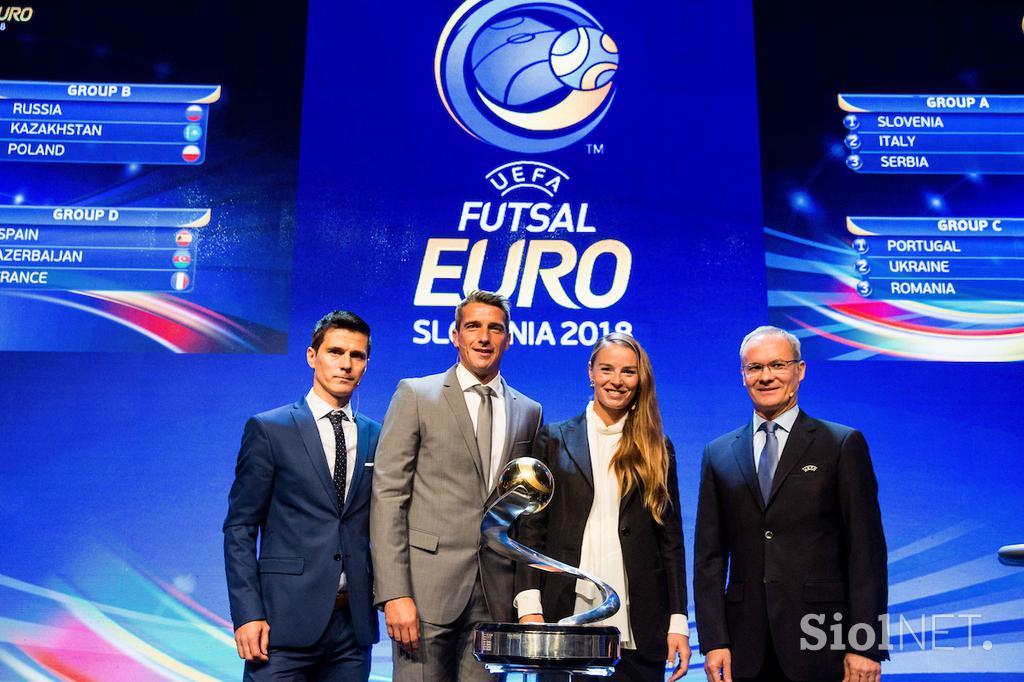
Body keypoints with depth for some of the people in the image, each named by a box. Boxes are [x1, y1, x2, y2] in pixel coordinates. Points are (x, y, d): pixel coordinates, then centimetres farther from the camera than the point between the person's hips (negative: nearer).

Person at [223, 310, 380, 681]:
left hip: (354, 622, 3)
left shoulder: (378, 437, 9)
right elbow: (239, 527, -2)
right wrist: (248, 613, -10)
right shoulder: (268, 429, -1)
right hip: (285, 622, -3)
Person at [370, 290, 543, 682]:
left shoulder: (529, 413, 13)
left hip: (496, 597, 3)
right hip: (428, 587, -3)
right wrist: (394, 593, -12)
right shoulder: (415, 396, 2)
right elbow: (388, 496, -5)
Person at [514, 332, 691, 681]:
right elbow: (531, 528, 3)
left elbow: (671, 539, 8)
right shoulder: (554, 440, 7)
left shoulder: (658, 450, 9)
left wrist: (678, 621, 2)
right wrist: (529, 606, -7)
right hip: (565, 616, 0)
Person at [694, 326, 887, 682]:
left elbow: (866, 551, -3)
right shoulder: (719, 454, 8)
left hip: (820, 646, -2)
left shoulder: (843, 445, 0)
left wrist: (865, 646, -8)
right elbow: (709, 557, 6)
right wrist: (713, 642, -1)